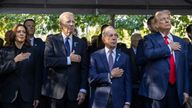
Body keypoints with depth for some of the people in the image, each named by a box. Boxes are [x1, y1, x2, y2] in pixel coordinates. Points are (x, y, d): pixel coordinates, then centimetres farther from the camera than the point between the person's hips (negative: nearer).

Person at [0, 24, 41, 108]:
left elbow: (36, 74, 5)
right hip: (9, 95, 0)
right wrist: (14, 60, -16)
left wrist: (36, 96, 1)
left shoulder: (31, 51, 7)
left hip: (27, 95, 0)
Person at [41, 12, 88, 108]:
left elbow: (84, 68, 5)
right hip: (56, 90, -2)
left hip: (74, 91, 2)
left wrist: (83, 90, -3)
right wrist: (68, 59, -13)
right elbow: (47, 61, -12)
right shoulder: (52, 40, 2)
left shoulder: (81, 43, 10)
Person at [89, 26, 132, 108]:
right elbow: (92, 79, -7)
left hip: (118, 101, 1)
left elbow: (127, 82, 2)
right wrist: (110, 75, -14)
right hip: (100, 101, -1)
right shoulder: (95, 56, 2)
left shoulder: (124, 57, 6)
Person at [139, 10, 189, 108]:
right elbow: (148, 54, -17)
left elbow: (184, 68, 13)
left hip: (176, 89, 4)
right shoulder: (150, 38, 5)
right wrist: (169, 47, -7)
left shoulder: (180, 42, 15)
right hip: (156, 87, -3)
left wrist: (186, 90, 8)